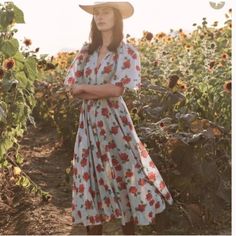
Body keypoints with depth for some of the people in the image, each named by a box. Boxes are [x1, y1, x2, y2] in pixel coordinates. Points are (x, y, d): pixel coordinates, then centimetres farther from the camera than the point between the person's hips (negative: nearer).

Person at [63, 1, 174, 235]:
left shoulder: (127, 51, -3)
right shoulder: (86, 51, 9)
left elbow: (117, 89, -15)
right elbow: (71, 87, 2)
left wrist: (84, 88, -7)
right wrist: (102, 91, -10)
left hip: (114, 119, -4)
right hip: (89, 120, 4)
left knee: (126, 172, 0)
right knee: (91, 174, 6)